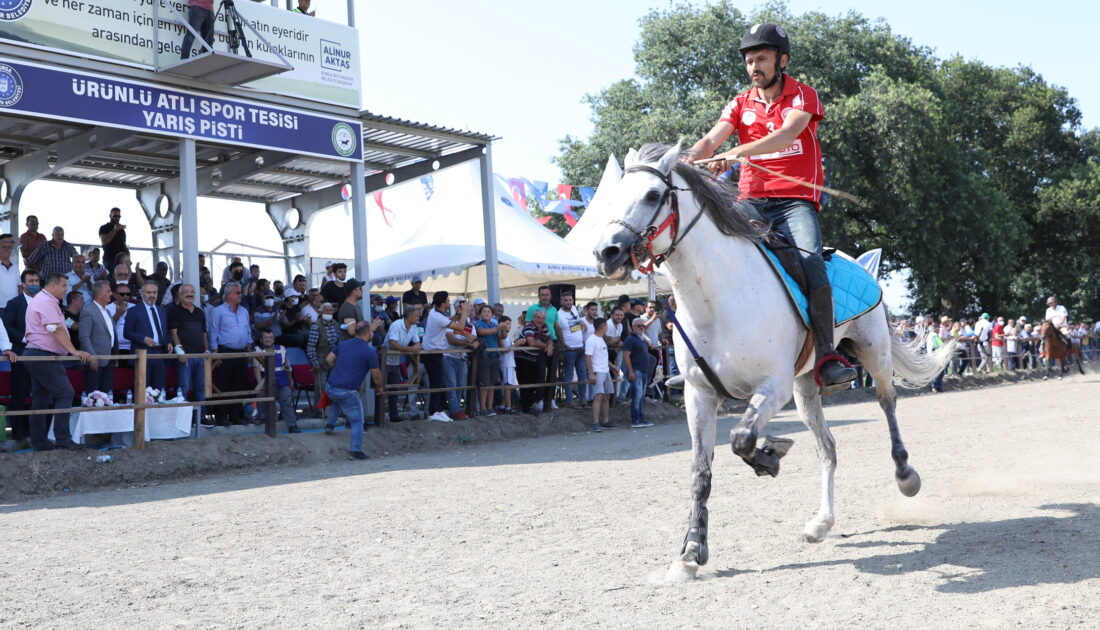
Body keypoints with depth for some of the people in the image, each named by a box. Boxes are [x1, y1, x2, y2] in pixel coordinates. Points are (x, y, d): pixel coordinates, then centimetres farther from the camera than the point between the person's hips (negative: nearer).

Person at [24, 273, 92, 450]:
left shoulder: (40, 300, 20)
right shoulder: (47, 302, -14)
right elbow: (57, 330, -24)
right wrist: (74, 351, -29)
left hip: (36, 355, 11)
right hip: (44, 356, -11)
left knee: (41, 399, 11)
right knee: (64, 393, -14)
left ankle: (39, 442, 13)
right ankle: (63, 439, -16)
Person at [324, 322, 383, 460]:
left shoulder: (343, 344, 9)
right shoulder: (369, 352, -8)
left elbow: (329, 359, 16)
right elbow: (376, 375, -1)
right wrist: (379, 387, 19)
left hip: (330, 387, 6)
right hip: (348, 392, -6)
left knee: (337, 399, 41)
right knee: (357, 421, 6)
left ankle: (330, 424, 36)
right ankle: (355, 451, 4)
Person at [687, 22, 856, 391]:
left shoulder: (803, 96, 2)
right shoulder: (741, 104, 14)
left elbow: (787, 133, -19)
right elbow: (710, 141, 0)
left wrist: (738, 152, -35)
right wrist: (687, 160, -25)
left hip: (795, 199, -3)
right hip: (752, 199, 3)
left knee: (810, 259, -28)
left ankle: (826, 356, -29)